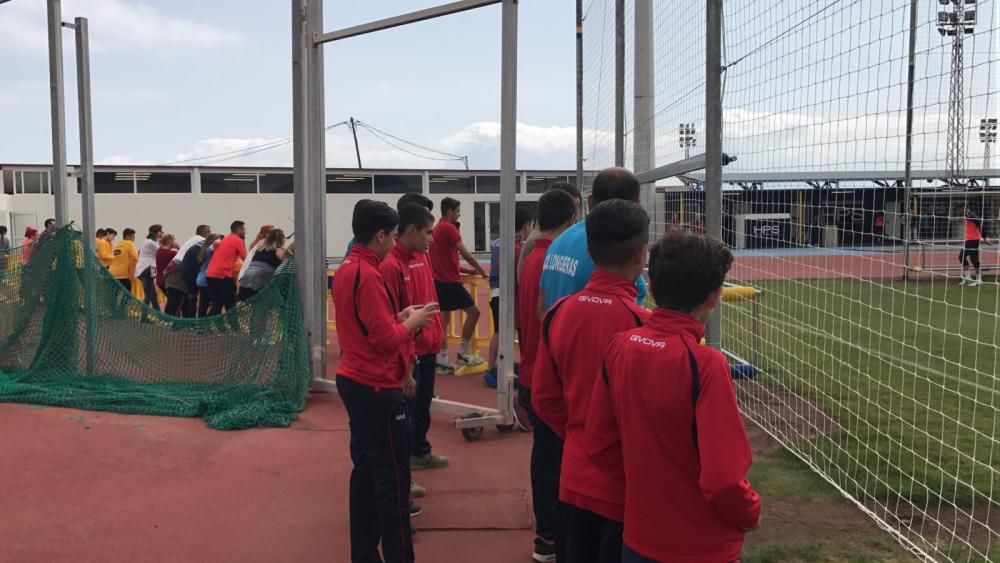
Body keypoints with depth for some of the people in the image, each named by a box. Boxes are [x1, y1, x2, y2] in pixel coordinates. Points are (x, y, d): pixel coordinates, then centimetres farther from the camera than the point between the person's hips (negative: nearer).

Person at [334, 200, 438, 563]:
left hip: (353, 381, 10)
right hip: (377, 388, -10)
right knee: (392, 478, 0)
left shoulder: (345, 270, 9)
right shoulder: (369, 276, -20)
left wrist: (399, 316, 10)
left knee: (365, 470, 16)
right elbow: (386, 340, -21)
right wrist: (412, 322, -5)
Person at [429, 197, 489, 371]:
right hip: (450, 281, -9)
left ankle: (442, 359, 8)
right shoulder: (449, 228, -12)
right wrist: (482, 271, -2)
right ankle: (463, 353, 3)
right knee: (473, 311, -1)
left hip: (440, 280, 9)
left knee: (443, 318, 9)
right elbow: (465, 253, -13)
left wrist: (465, 270, 19)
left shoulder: (437, 228, 15)